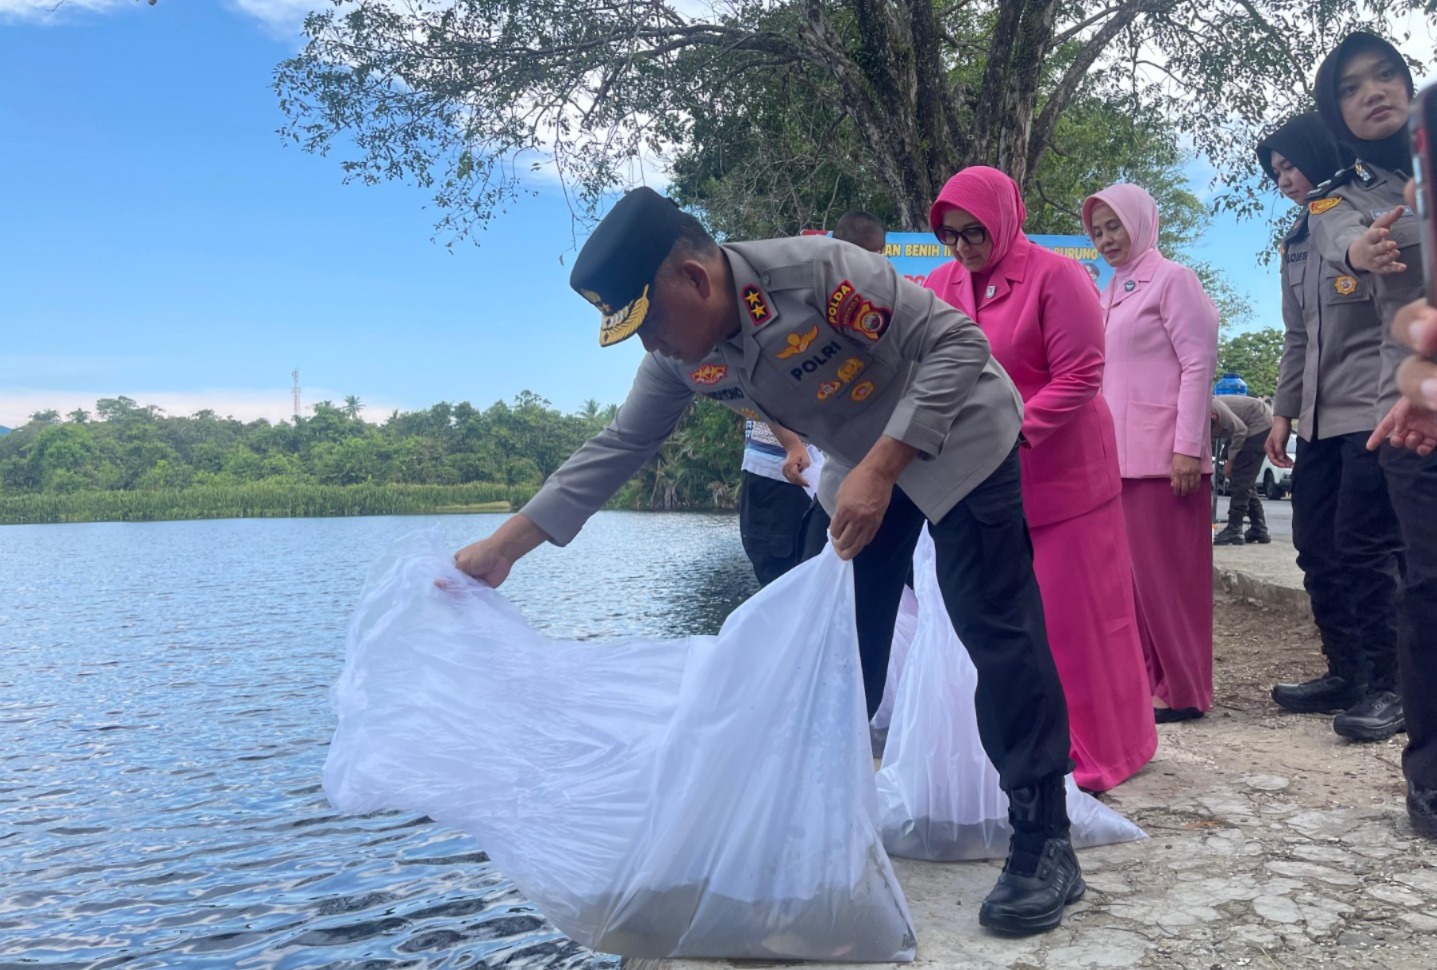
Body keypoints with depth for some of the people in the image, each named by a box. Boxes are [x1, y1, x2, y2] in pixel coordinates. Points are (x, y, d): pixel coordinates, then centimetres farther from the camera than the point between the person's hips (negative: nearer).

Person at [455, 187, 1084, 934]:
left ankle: (1044, 844, -2)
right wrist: (504, 545, -8)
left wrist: (881, 468, -35)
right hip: (864, 467, 7)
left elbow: (958, 342, -29)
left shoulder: (816, 271, -32)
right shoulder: (682, 358, -11)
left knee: (996, 631, -10)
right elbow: (617, 447, -4)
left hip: (959, 443, -6)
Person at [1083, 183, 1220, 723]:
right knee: (1131, 572, 7)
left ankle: (1183, 691, 8)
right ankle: (1147, 679, 16)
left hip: (1162, 452, -7)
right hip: (1118, 453, 7)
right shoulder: (1111, 293, 17)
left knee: (1167, 572, -2)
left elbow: (1199, 363, -9)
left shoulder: (1171, 279, -3)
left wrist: (1188, 447, -15)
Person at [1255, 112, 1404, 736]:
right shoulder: (1297, 243, 18)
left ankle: (1388, 682, 3)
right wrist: (1283, 412, 16)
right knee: (1317, 550, 8)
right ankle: (1346, 673, 18)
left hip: (1374, 412, -7)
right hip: (1319, 421, 8)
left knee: (1363, 549, -8)